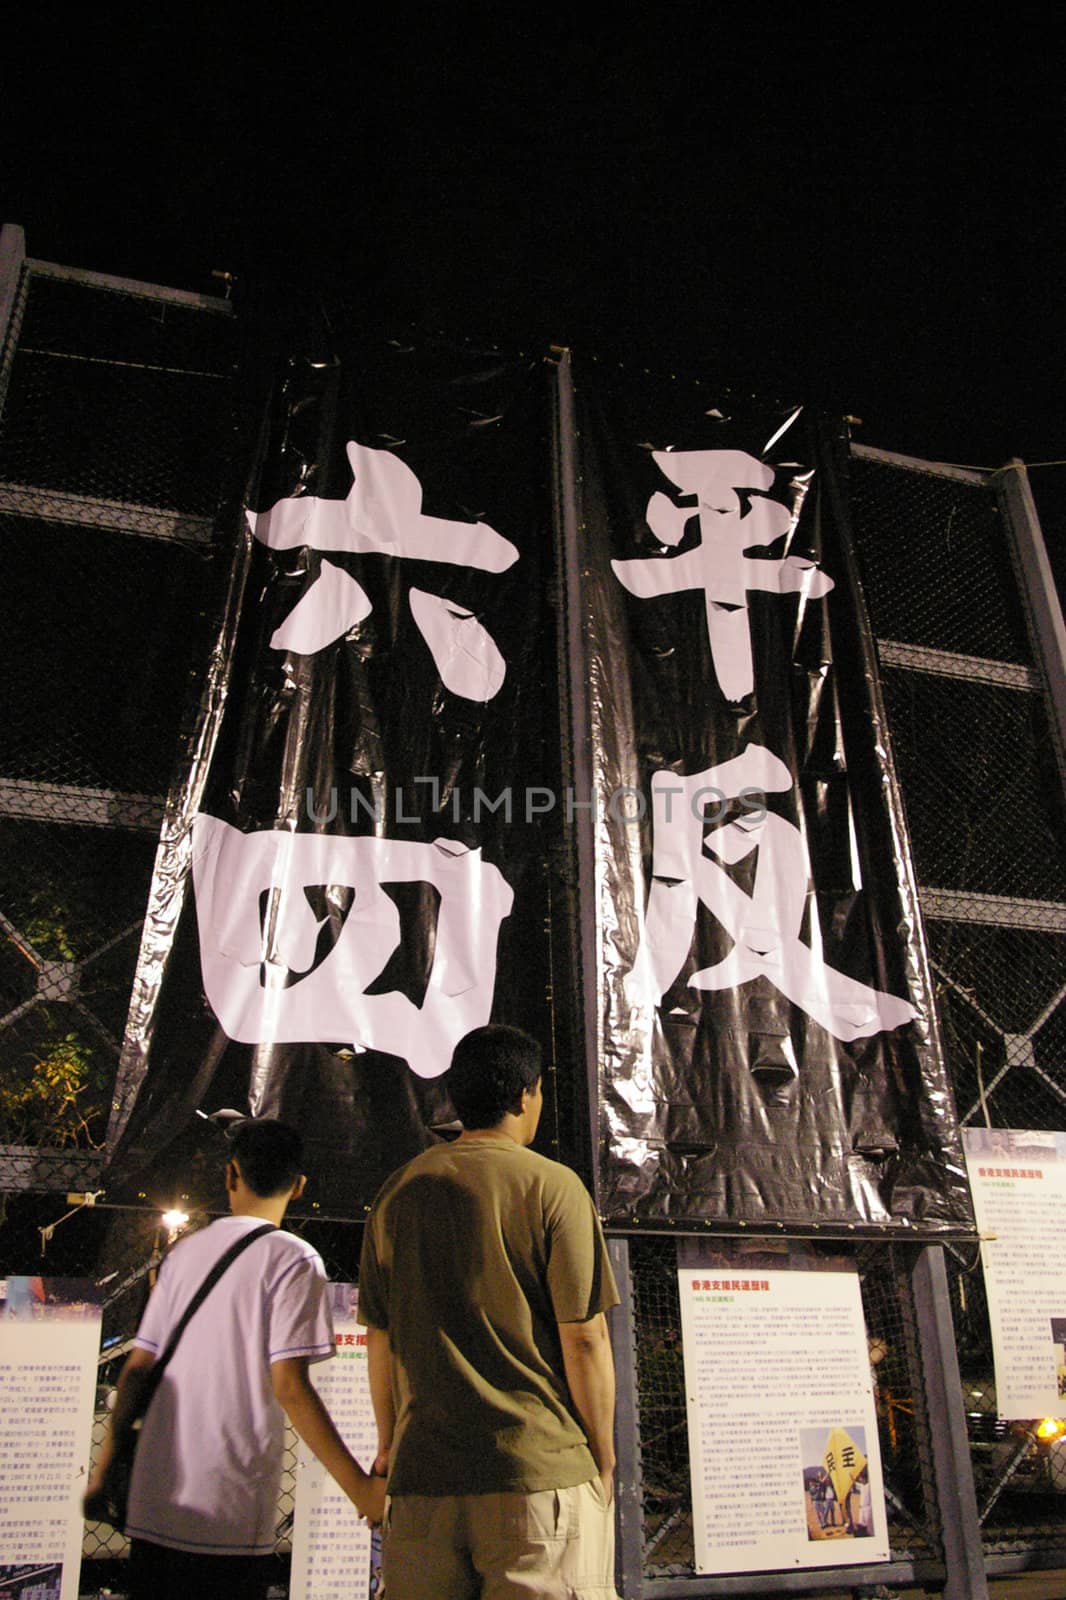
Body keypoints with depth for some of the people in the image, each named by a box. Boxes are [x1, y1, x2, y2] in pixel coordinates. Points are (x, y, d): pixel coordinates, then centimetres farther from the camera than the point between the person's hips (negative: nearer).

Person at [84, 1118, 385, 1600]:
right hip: (233, 1514, -4)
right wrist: (361, 1489, -11)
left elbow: (137, 1369, 7)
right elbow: (288, 1386, -15)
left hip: (153, 1507, 5)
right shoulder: (294, 1260, -8)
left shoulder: (184, 1251, 7)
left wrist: (103, 1469, 17)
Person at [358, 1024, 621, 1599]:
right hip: (541, 1467, -4)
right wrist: (604, 1460, 2)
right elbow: (584, 1337, -9)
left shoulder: (398, 1192, 6)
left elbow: (379, 1337, 9)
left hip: (422, 1469, 4)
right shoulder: (552, 1186, -7)